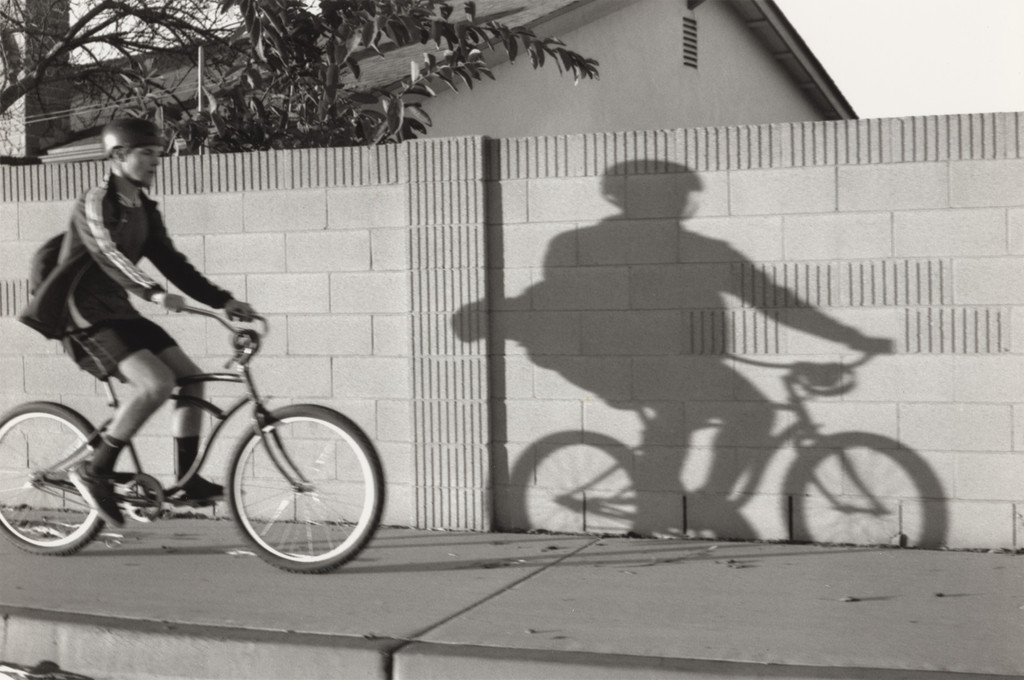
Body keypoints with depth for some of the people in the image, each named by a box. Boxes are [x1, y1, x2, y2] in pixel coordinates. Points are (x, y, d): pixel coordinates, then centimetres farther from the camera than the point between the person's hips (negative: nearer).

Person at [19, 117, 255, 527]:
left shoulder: (145, 211, 12)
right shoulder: (96, 203, -13)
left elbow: (171, 263, 10)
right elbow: (109, 255, -29)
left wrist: (223, 301, 0)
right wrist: (154, 293, -45)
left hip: (118, 311, 9)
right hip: (85, 315, -8)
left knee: (190, 377, -1)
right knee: (156, 382, -26)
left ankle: (187, 481, 6)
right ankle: (95, 471, -13)